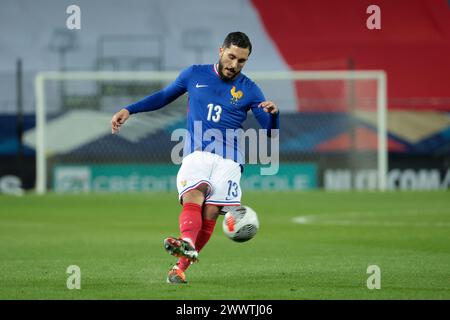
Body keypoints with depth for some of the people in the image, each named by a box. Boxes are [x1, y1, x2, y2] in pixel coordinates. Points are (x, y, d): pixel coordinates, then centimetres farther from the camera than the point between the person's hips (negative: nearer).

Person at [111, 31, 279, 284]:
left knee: (210, 214, -17)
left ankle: (181, 266, -9)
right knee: (193, 197, -28)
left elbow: (270, 131, 6)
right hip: (196, 154, 0)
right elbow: (164, 96, 26)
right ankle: (187, 244, -55)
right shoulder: (195, 74, 12)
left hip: (228, 160, 0)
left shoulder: (249, 90, 9)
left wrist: (273, 114, -16)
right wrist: (129, 110, 18)